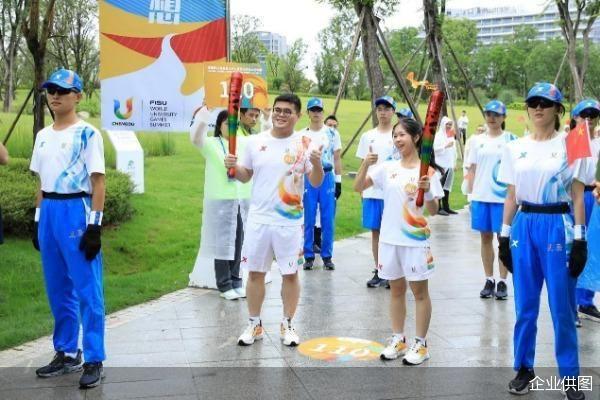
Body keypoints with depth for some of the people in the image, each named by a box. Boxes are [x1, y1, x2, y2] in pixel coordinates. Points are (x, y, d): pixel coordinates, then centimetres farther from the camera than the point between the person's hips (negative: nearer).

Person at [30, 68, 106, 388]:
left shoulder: (87, 133, -7)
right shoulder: (43, 136, 14)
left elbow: (98, 182, -10)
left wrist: (95, 225, -15)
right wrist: (37, 219, 15)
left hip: (76, 211, -7)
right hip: (48, 212, 7)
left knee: (87, 289, -4)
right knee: (57, 289, 13)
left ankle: (94, 360, 3)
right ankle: (66, 353, 24)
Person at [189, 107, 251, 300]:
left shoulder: (244, 143, 10)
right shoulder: (211, 144, -2)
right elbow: (195, 137, -21)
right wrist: (205, 111, -34)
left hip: (243, 201, 4)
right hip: (221, 202, -4)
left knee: (237, 244, 11)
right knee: (222, 244, 1)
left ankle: (236, 282, 22)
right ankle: (225, 285, 10)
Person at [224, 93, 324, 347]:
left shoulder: (304, 144, -5)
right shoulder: (256, 141, 3)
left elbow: (316, 183, -7)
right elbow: (245, 176, 12)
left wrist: (317, 164, -26)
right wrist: (234, 167, -9)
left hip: (290, 223, -2)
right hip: (258, 219, 2)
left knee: (290, 274, 7)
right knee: (255, 273, 9)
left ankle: (287, 325, 22)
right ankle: (254, 325, 23)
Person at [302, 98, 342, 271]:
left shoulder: (332, 133, 5)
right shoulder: (302, 135, 5)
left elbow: (337, 159, 7)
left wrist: (338, 181, 2)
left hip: (328, 178, 0)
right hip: (308, 179, 0)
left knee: (328, 220, 2)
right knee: (308, 220, 3)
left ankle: (327, 256, 12)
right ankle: (309, 256, 13)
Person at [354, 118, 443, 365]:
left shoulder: (427, 171, -7)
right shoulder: (387, 168, 4)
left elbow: (433, 211, -8)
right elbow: (358, 187, -1)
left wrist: (427, 191, -27)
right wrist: (366, 164, -16)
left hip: (416, 240, -4)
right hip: (390, 238, 4)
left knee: (419, 291, 5)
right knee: (396, 289, 14)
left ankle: (420, 344, 15)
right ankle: (398, 340, 26)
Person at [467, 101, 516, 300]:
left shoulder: (511, 140, -1)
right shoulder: (478, 141, 8)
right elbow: (472, 169, 11)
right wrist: (471, 195, 6)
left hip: (503, 197, -3)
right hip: (480, 197, 3)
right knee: (485, 238, 9)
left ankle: (502, 281, 12)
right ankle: (489, 280, 19)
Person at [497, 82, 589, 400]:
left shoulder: (569, 145, -2)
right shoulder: (515, 148, 7)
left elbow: (578, 196, -2)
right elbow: (511, 196, 11)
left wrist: (580, 238, -7)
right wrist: (504, 234, 8)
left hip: (557, 226, -3)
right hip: (524, 227, 3)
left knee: (562, 307, 2)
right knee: (525, 305, 10)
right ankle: (524, 368, 24)